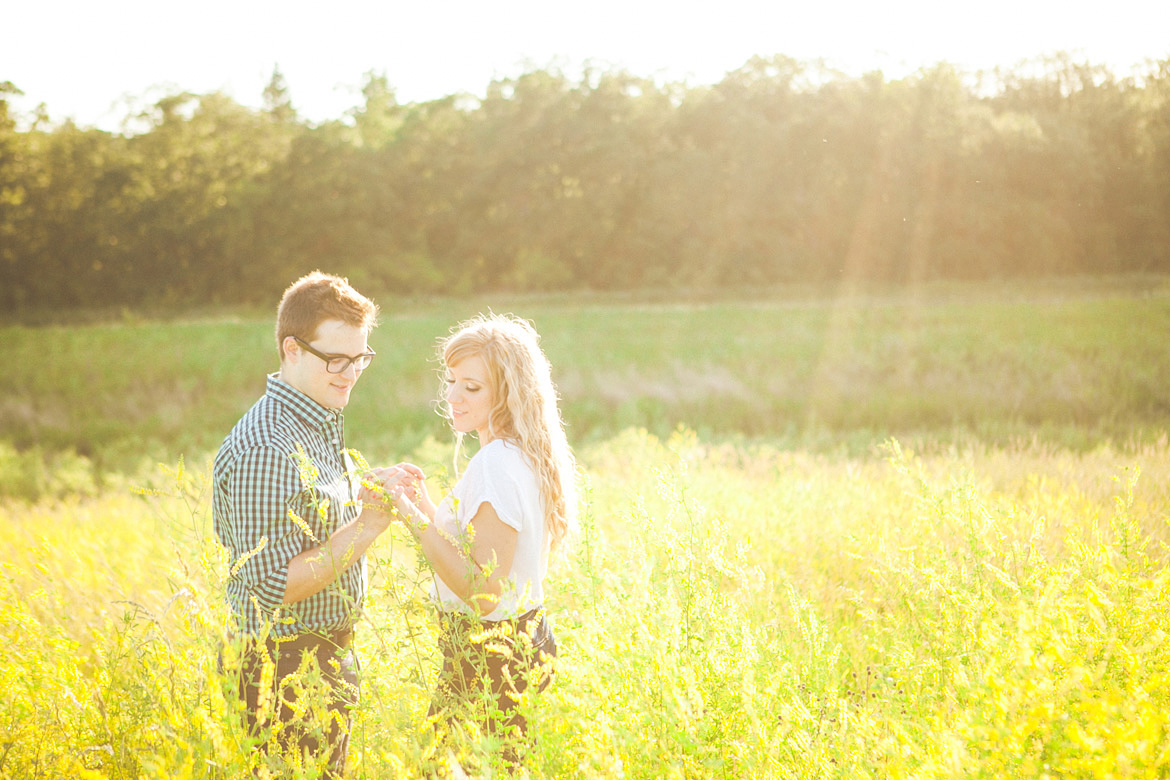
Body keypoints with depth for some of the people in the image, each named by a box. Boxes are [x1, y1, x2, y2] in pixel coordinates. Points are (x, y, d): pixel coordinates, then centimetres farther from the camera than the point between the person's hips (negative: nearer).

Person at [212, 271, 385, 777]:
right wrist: (367, 526, -26)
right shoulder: (265, 450, -23)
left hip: (329, 655, 10)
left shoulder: (323, 426, 10)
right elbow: (273, 586, -26)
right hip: (286, 670, -10)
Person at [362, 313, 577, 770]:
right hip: (528, 643, 10)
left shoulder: (494, 466, -21)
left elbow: (484, 592, -26)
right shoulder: (530, 457, 8)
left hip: (488, 664, -10)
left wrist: (414, 519, -27)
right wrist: (421, 502, 9)